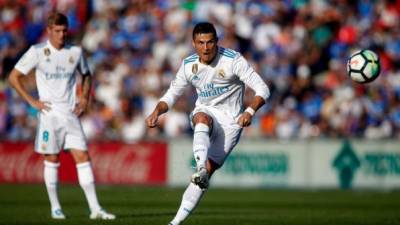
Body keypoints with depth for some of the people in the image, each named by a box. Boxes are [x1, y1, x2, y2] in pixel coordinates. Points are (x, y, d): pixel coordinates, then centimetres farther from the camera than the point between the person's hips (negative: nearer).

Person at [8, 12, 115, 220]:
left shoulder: (75, 52, 6)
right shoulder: (37, 52, -4)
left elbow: (86, 75, 24)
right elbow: (13, 77, 0)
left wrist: (85, 98, 9)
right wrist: (32, 101, -6)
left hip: (71, 115, 2)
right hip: (49, 115, -2)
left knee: (83, 157, -5)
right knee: (52, 160, 2)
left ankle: (95, 209, -7)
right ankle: (55, 207, 13)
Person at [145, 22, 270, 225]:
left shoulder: (233, 60, -15)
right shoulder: (188, 65, -2)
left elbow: (262, 89, -16)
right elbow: (171, 95, 10)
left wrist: (250, 111, -35)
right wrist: (157, 112, -11)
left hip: (230, 121, -3)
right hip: (204, 112, 3)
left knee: (209, 169, -14)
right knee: (202, 118, -36)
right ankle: (200, 168, -53)